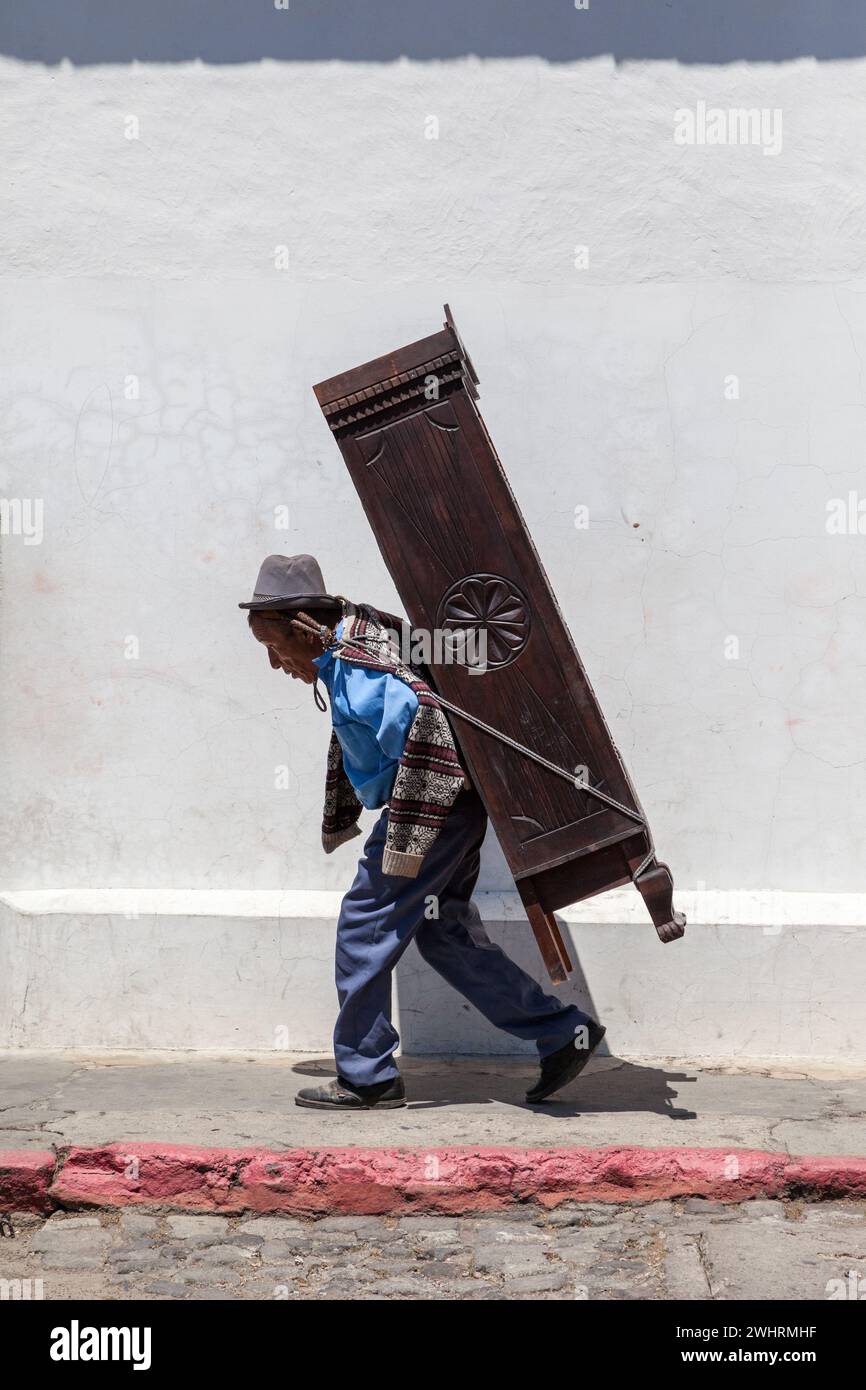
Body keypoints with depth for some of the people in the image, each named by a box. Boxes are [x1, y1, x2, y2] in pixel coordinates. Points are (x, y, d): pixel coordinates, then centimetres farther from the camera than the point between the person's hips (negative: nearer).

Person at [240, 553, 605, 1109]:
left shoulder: (353, 662, -20)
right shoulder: (349, 653, 14)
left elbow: (424, 719, -33)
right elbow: (351, 743, 29)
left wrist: (406, 837, -30)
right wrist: (339, 820, 35)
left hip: (432, 809, -10)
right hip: (453, 810, 10)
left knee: (364, 930, -1)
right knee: (443, 932, 15)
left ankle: (367, 1078, 11)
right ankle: (565, 1032, 17)